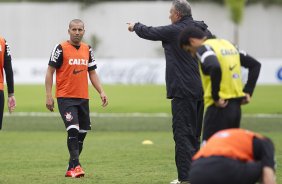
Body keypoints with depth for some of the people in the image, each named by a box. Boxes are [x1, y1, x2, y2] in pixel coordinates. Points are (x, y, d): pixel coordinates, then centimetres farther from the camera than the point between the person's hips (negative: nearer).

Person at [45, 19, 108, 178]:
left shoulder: (88, 50, 10)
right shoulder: (61, 49, -5)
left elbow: (92, 73, 17)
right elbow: (50, 72, -4)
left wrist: (101, 92, 7)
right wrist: (49, 96, -9)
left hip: (83, 98, 6)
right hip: (65, 97, -6)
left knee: (82, 133, 7)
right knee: (73, 130, -19)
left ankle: (71, 168, 17)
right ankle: (75, 166, -18)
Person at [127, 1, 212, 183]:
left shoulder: (174, 31, -9)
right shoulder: (204, 31, 10)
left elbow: (149, 32, 5)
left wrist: (135, 26, 26)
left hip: (183, 91, -7)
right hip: (201, 91, 7)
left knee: (182, 134, -7)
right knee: (194, 135, 15)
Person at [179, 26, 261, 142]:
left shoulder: (203, 49, -8)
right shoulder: (227, 44, 17)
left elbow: (215, 68, -29)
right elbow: (255, 65, 20)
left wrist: (215, 97, -20)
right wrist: (248, 91, 13)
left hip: (220, 106, -8)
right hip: (236, 106, 8)